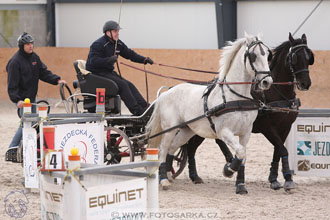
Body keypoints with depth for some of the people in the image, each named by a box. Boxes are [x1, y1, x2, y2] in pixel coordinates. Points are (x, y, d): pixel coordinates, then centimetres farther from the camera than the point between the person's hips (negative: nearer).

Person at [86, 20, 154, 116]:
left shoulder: (118, 44, 10)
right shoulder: (98, 44, -15)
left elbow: (130, 54, 15)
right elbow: (93, 61, -26)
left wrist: (144, 60, 2)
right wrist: (109, 60, -38)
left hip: (109, 72, 9)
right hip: (97, 74, -9)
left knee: (129, 85, -8)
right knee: (122, 85, -21)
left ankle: (145, 107, -14)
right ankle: (137, 111, -23)